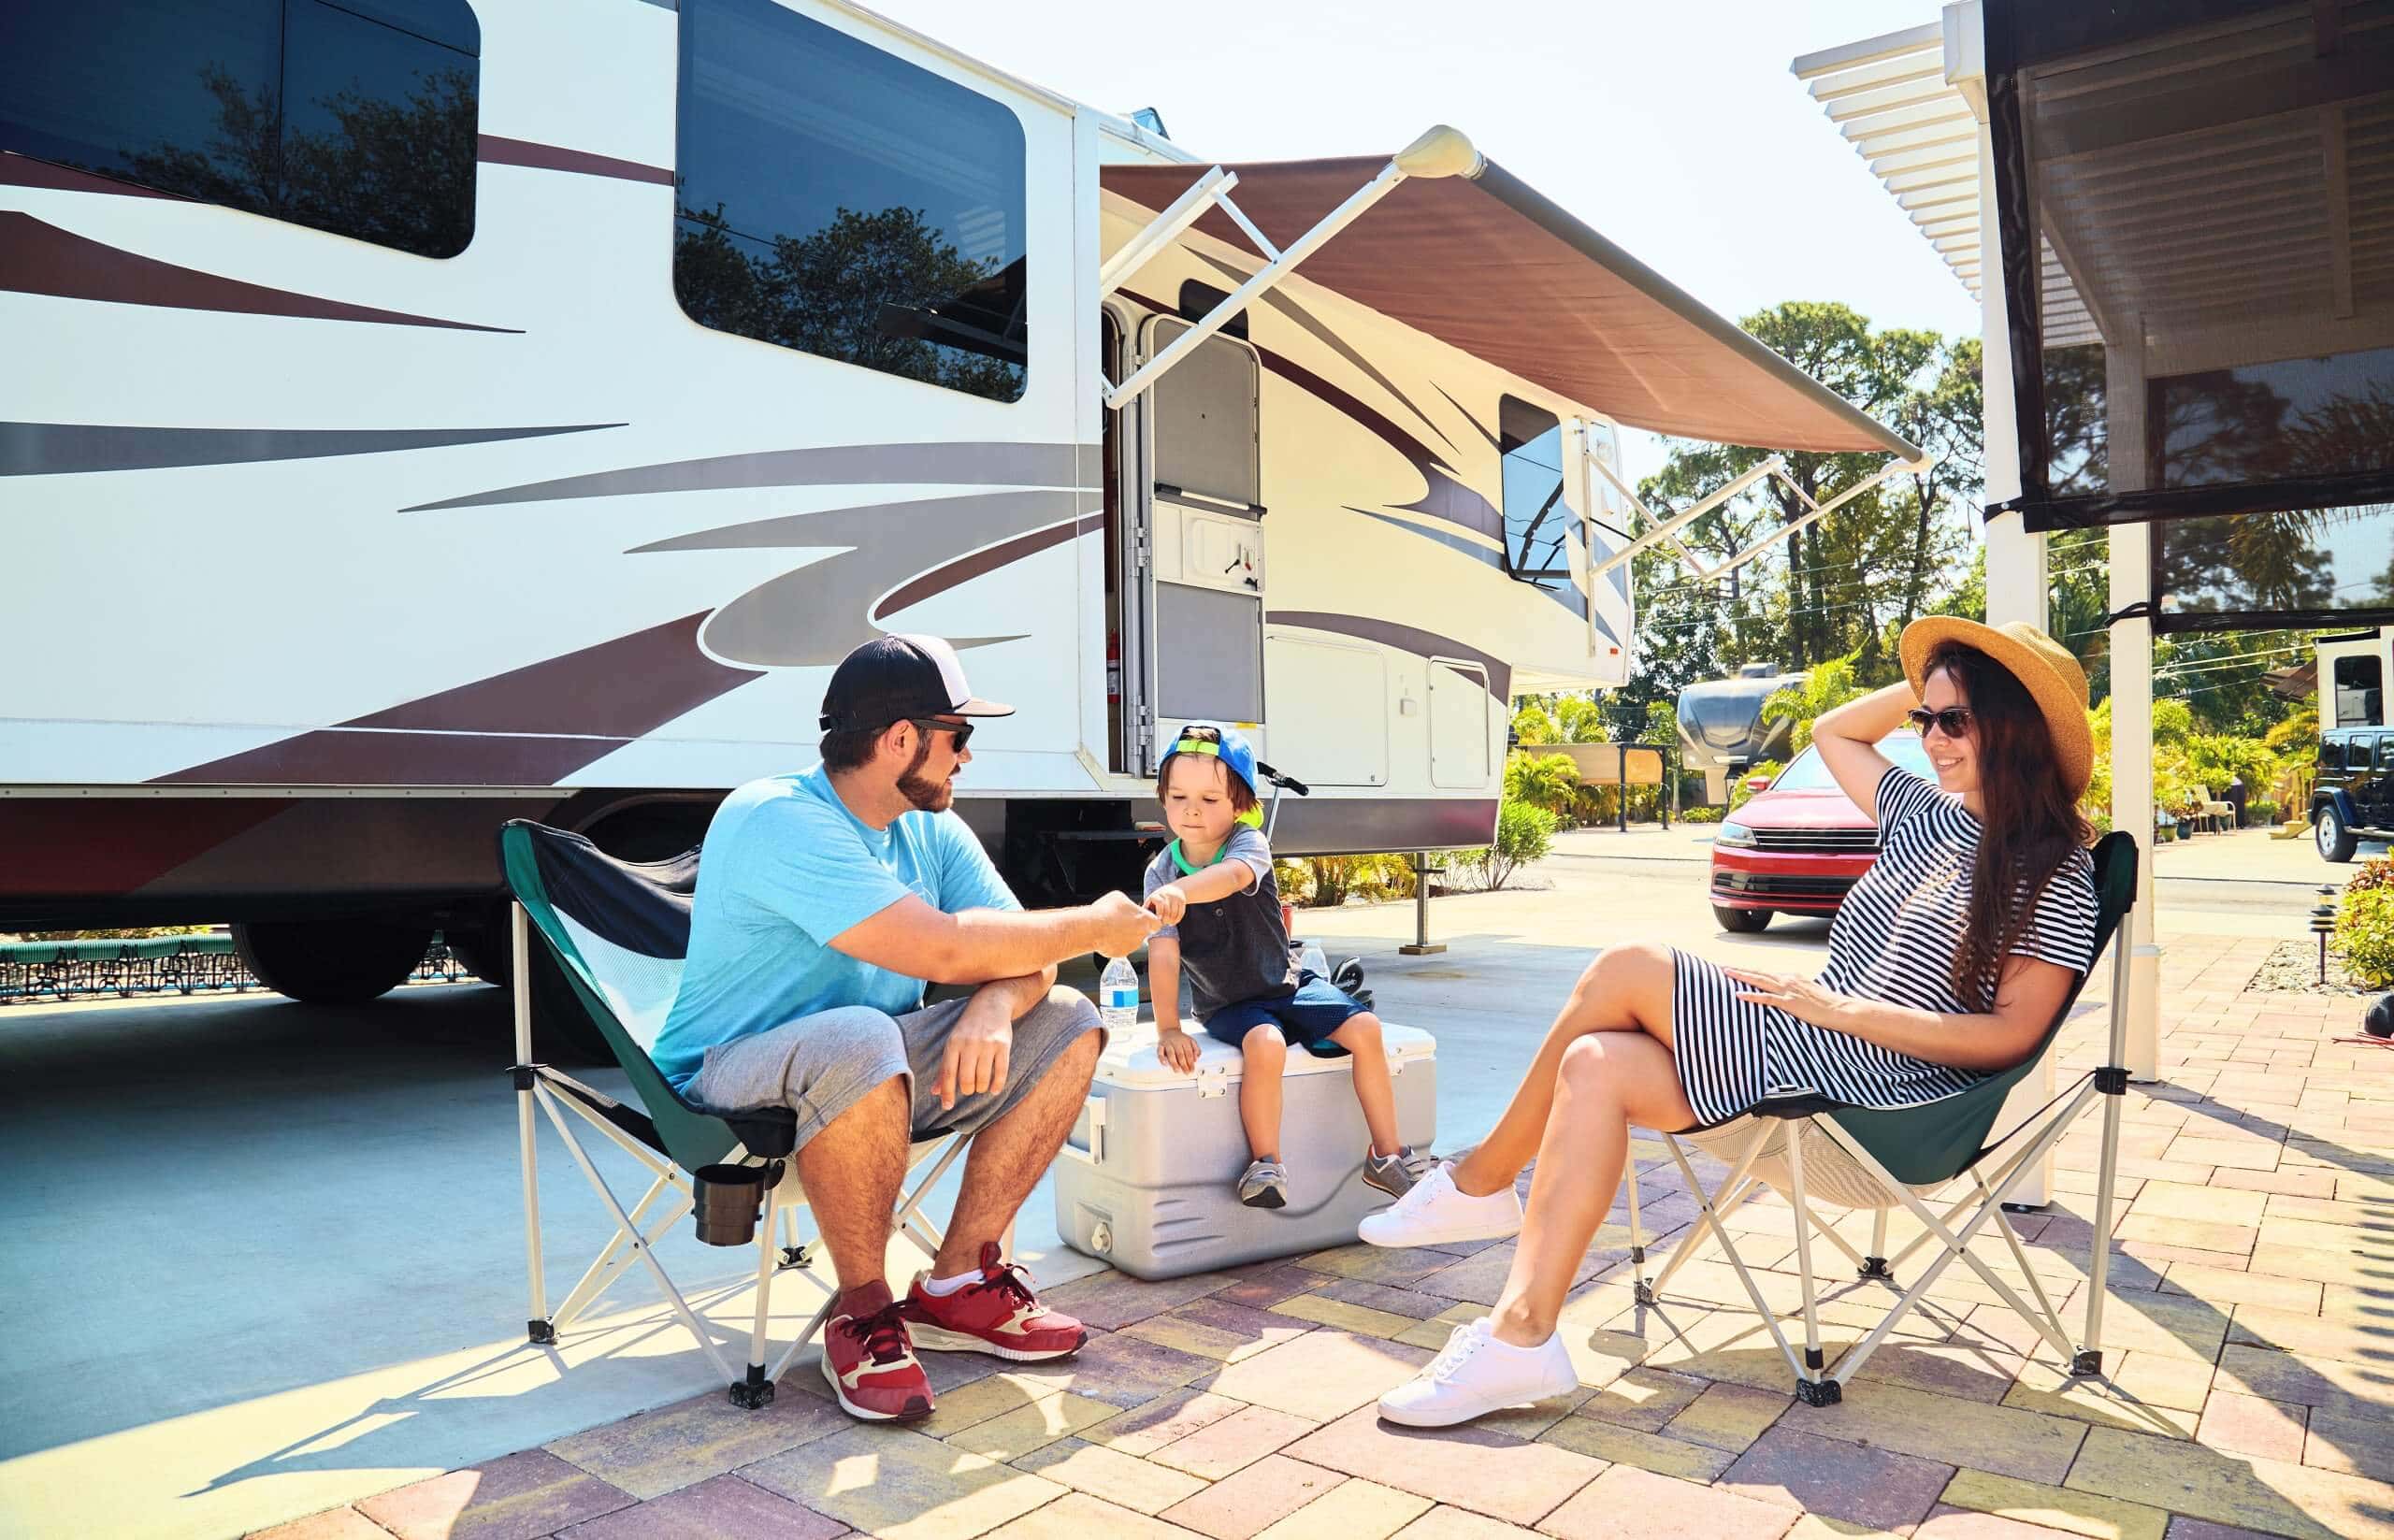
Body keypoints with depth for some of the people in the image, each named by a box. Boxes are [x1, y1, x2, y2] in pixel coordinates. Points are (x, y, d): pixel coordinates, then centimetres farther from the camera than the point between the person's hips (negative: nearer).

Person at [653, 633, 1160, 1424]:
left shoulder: (934, 833, 3)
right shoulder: (778, 822, -25)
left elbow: (1025, 960, -2)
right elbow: (945, 949, -34)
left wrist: (994, 1008, -27)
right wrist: (1093, 927, -21)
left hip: (870, 1078, 8)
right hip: (734, 1079, -8)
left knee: (1066, 1023, -5)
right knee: (859, 1040, -41)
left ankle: (957, 1284, -2)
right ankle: (863, 1313, -18)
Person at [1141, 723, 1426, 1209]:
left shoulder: (1248, 842, -15)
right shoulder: (1161, 871, -10)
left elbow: (1234, 875, -41)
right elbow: (1163, 954, -17)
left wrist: (1181, 891, -61)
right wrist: (1168, 1028, -26)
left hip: (1286, 984, 2)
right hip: (1226, 1004, -1)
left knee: (1365, 1028, -16)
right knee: (1265, 1044, -33)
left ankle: (1386, 1155, -1)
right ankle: (1266, 1164, -17)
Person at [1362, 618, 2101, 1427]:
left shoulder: (2055, 873, -7)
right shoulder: (1934, 816, 15)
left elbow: (2011, 1034, -14)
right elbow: (1831, 732, 30)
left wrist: (1841, 1007, -18)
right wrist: (1926, 687, 17)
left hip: (1879, 1086, -8)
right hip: (1819, 1047, 8)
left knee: (1623, 972, -20)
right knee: (1596, 1066, -18)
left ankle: (1482, 1181, -10)